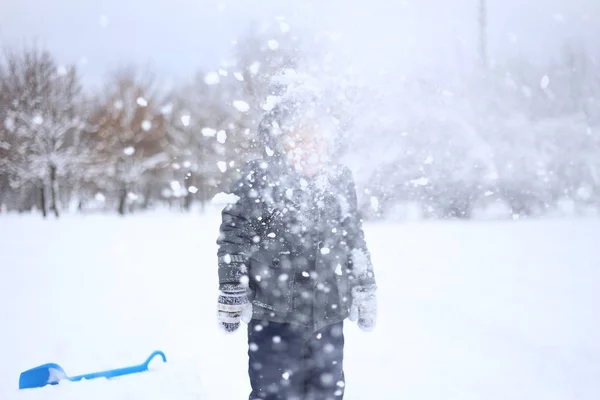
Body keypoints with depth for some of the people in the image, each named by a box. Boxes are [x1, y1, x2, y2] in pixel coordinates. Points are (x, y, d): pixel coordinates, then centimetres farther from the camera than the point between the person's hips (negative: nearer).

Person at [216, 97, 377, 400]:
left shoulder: (339, 181, 6)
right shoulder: (259, 180, -9)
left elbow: (354, 239, 17)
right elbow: (234, 236, -4)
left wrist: (365, 291, 19)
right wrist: (231, 293, -5)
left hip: (329, 316, 5)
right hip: (274, 314, -4)